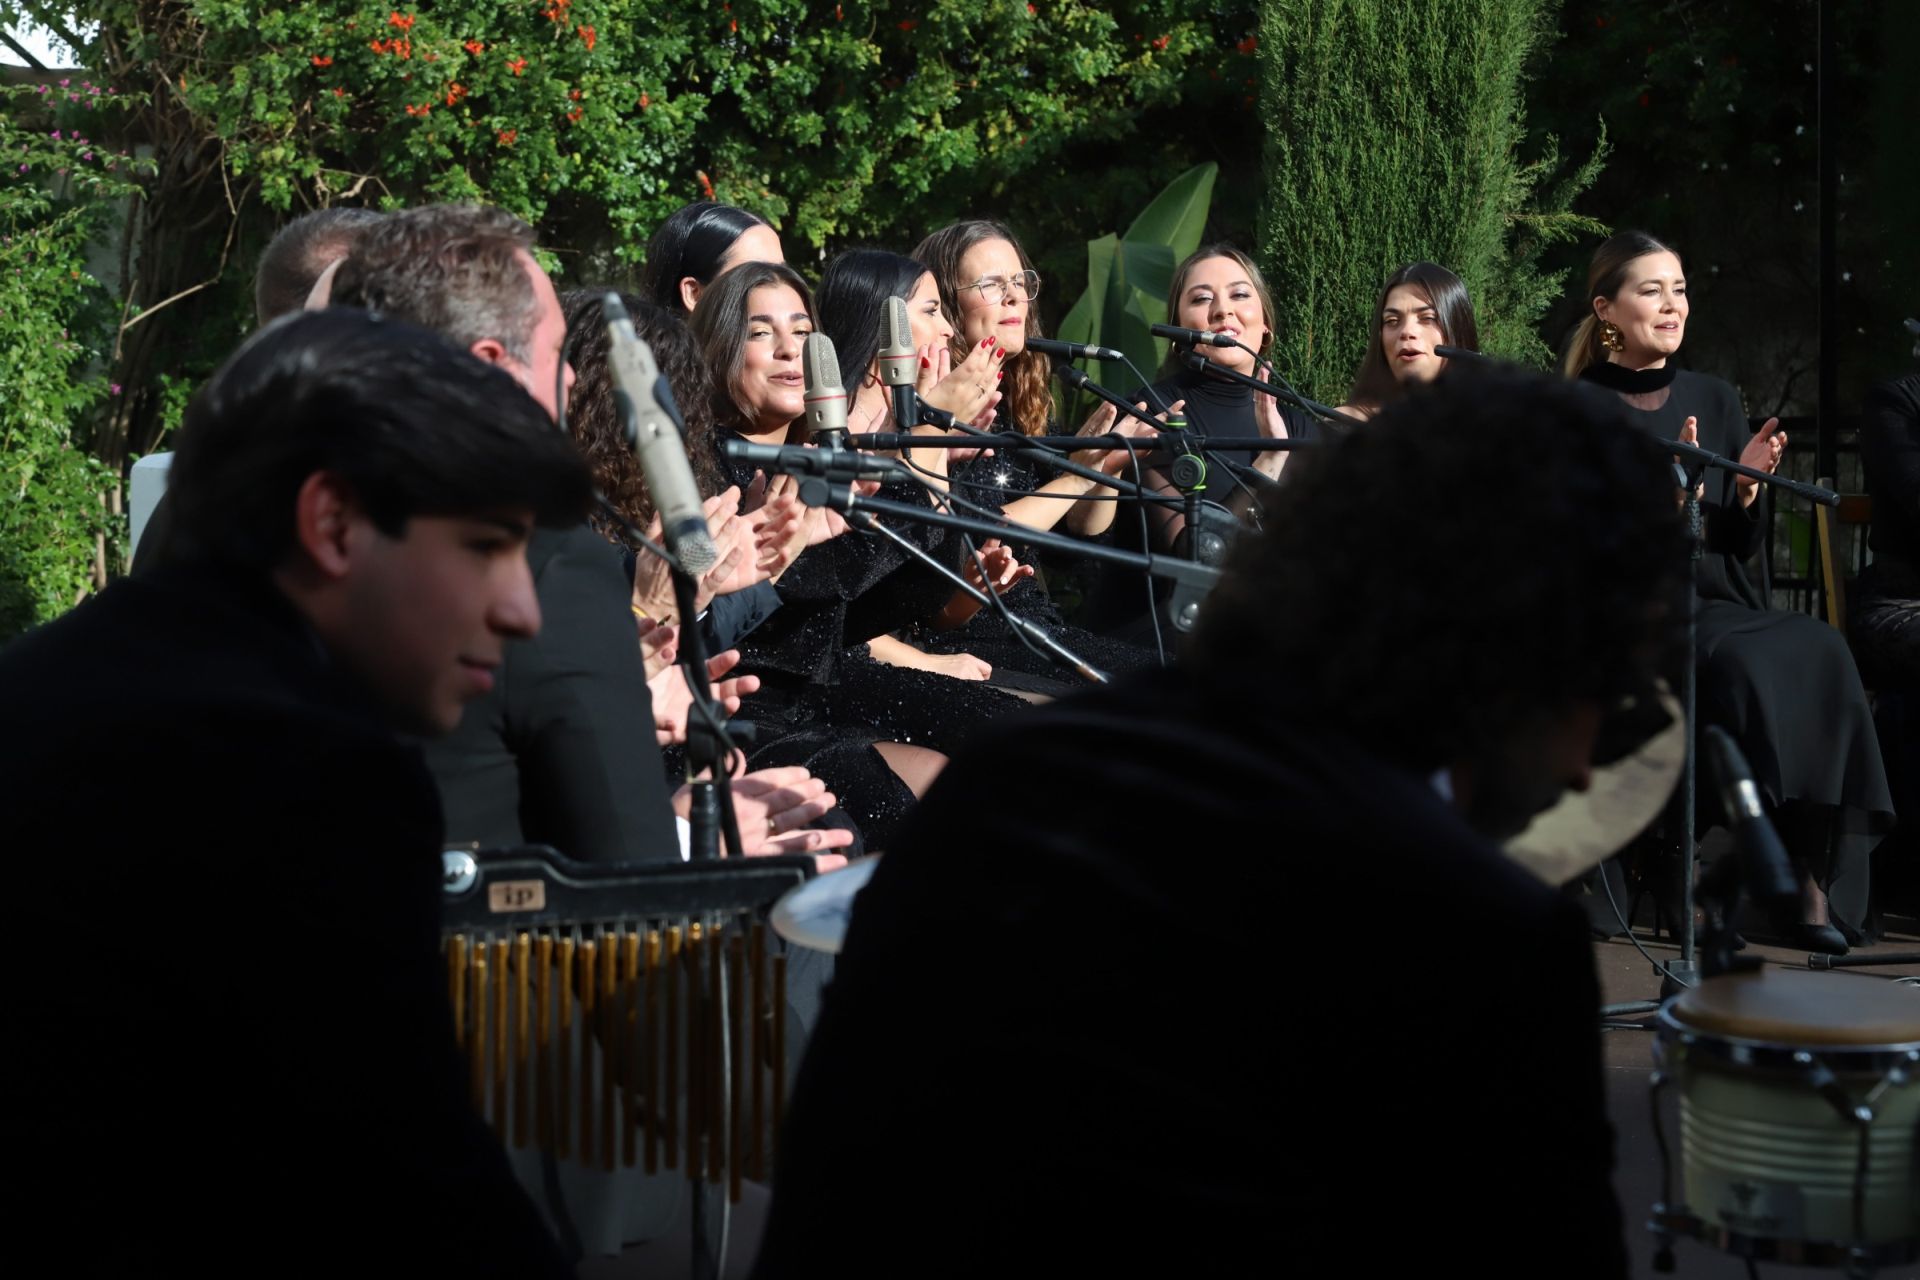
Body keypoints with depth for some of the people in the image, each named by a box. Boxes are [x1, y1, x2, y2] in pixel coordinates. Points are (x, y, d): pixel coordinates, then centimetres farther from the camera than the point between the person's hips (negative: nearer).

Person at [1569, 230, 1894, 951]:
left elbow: (1743, 546, 15)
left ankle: (1820, 877, -28)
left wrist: (1747, 488, -6)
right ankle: (1795, 878, -27)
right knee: (1751, 662, -34)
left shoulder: (1714, 402, 16)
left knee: (1822, 653, -27)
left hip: (1719, 609, 5)